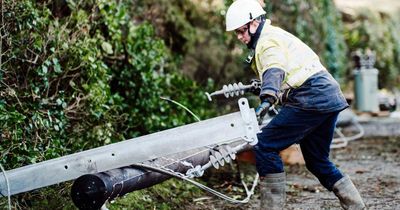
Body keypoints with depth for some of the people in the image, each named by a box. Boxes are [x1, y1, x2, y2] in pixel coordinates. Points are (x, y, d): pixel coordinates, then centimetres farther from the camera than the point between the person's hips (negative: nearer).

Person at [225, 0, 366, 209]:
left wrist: (267, 98, -47)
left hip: (311, 100, -11)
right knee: (317, 161, 21)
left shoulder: (268, 41, -7)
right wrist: (262, 85, 56)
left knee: (265, 146, -12)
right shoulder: (276, 35, 25)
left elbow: (275, 69, -29)